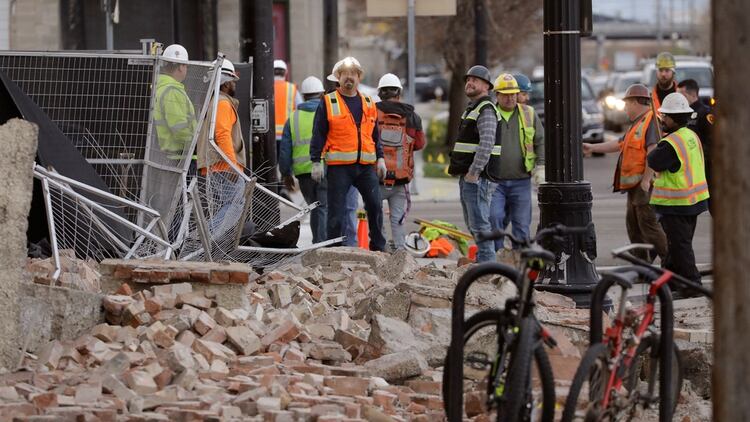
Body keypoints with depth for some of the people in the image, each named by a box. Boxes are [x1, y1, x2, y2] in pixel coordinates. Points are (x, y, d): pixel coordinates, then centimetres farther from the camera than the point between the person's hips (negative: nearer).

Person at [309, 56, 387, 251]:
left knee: (375, 205, -2)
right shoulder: (328, 102, 2)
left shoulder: (368, 103, 15)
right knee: (336, 211, -1)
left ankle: (378, 248, 8)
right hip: (339, 166, -3)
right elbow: (318, 134, -1)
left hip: (366, 165, 4)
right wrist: (316, 162, -7)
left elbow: (375, 134, 21)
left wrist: (380, 158, 11)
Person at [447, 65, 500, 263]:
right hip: (468, 175, 11)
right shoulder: (472, 109, 21)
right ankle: (481, 261, 19)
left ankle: (486, 263, -13)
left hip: (478, 177, -11)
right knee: (472, 224, 14)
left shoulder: (486, 110, -12)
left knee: (479, 223, -12)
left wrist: (474, 172, -25)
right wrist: (457, 168, 21)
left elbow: (487, 144, -24)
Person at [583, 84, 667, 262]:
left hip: (645, 184, -11)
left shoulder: (651, 121, -14)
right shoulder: (637, 123, 21)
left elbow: (654, 151, -23)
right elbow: (620, 143, 27)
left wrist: (646, 180, -26)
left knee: (648, 224, -13)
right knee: (633, 224, 15)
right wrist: (592, 148, 27)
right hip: (635, 184, 11)